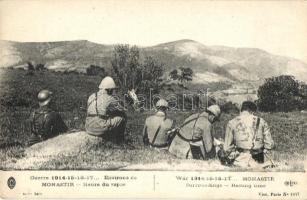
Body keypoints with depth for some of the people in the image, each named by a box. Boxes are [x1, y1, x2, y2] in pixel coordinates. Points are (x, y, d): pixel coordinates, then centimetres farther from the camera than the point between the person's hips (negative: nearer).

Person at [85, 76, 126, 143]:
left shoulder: (91, 97, 10)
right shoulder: (110, 99, -9)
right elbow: (122, 110, 1)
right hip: (101, 129, -7)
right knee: (122, 117, 5)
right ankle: (119, 141, 19)